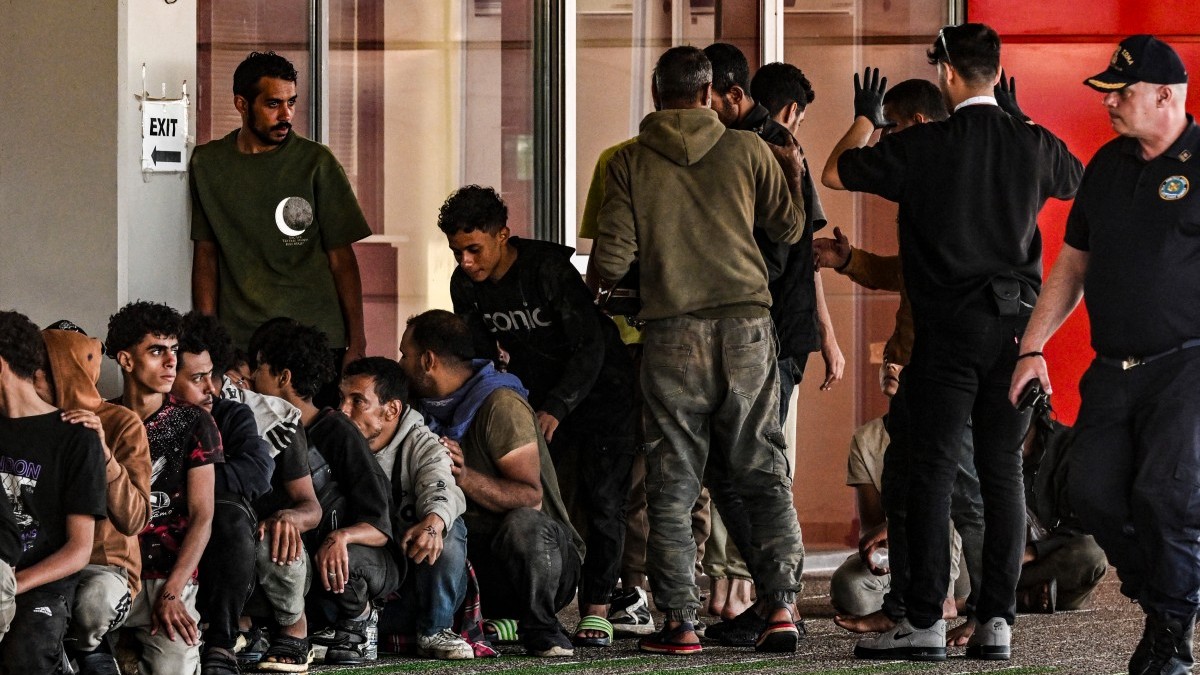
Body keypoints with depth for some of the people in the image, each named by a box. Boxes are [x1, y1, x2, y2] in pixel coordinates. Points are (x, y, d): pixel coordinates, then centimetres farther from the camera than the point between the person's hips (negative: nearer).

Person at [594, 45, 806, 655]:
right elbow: (789, 227, 15)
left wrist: (600, 285, 21)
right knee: (764, 474, 6)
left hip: (671, 331, -1)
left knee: (672, 484, 3)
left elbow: (612, 258, -2)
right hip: (746, 326, 1)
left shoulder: (630, 163, 1)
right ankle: (780, 605, -4)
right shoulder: (747, 151, 4)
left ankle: (679, 622, -1)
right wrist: (793, 170, 32)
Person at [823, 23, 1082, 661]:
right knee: (1003, 474, 5)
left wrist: (865, 118, 22)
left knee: (932, 471, -2)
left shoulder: (921, 147, -8)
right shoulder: (1033, 144, 3)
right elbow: (1078, 180, 27)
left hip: (949, 327, -3)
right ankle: (996, 620, 2)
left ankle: (924, 620, -6)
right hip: (1016, 323, 3)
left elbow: (835, 172, 4)